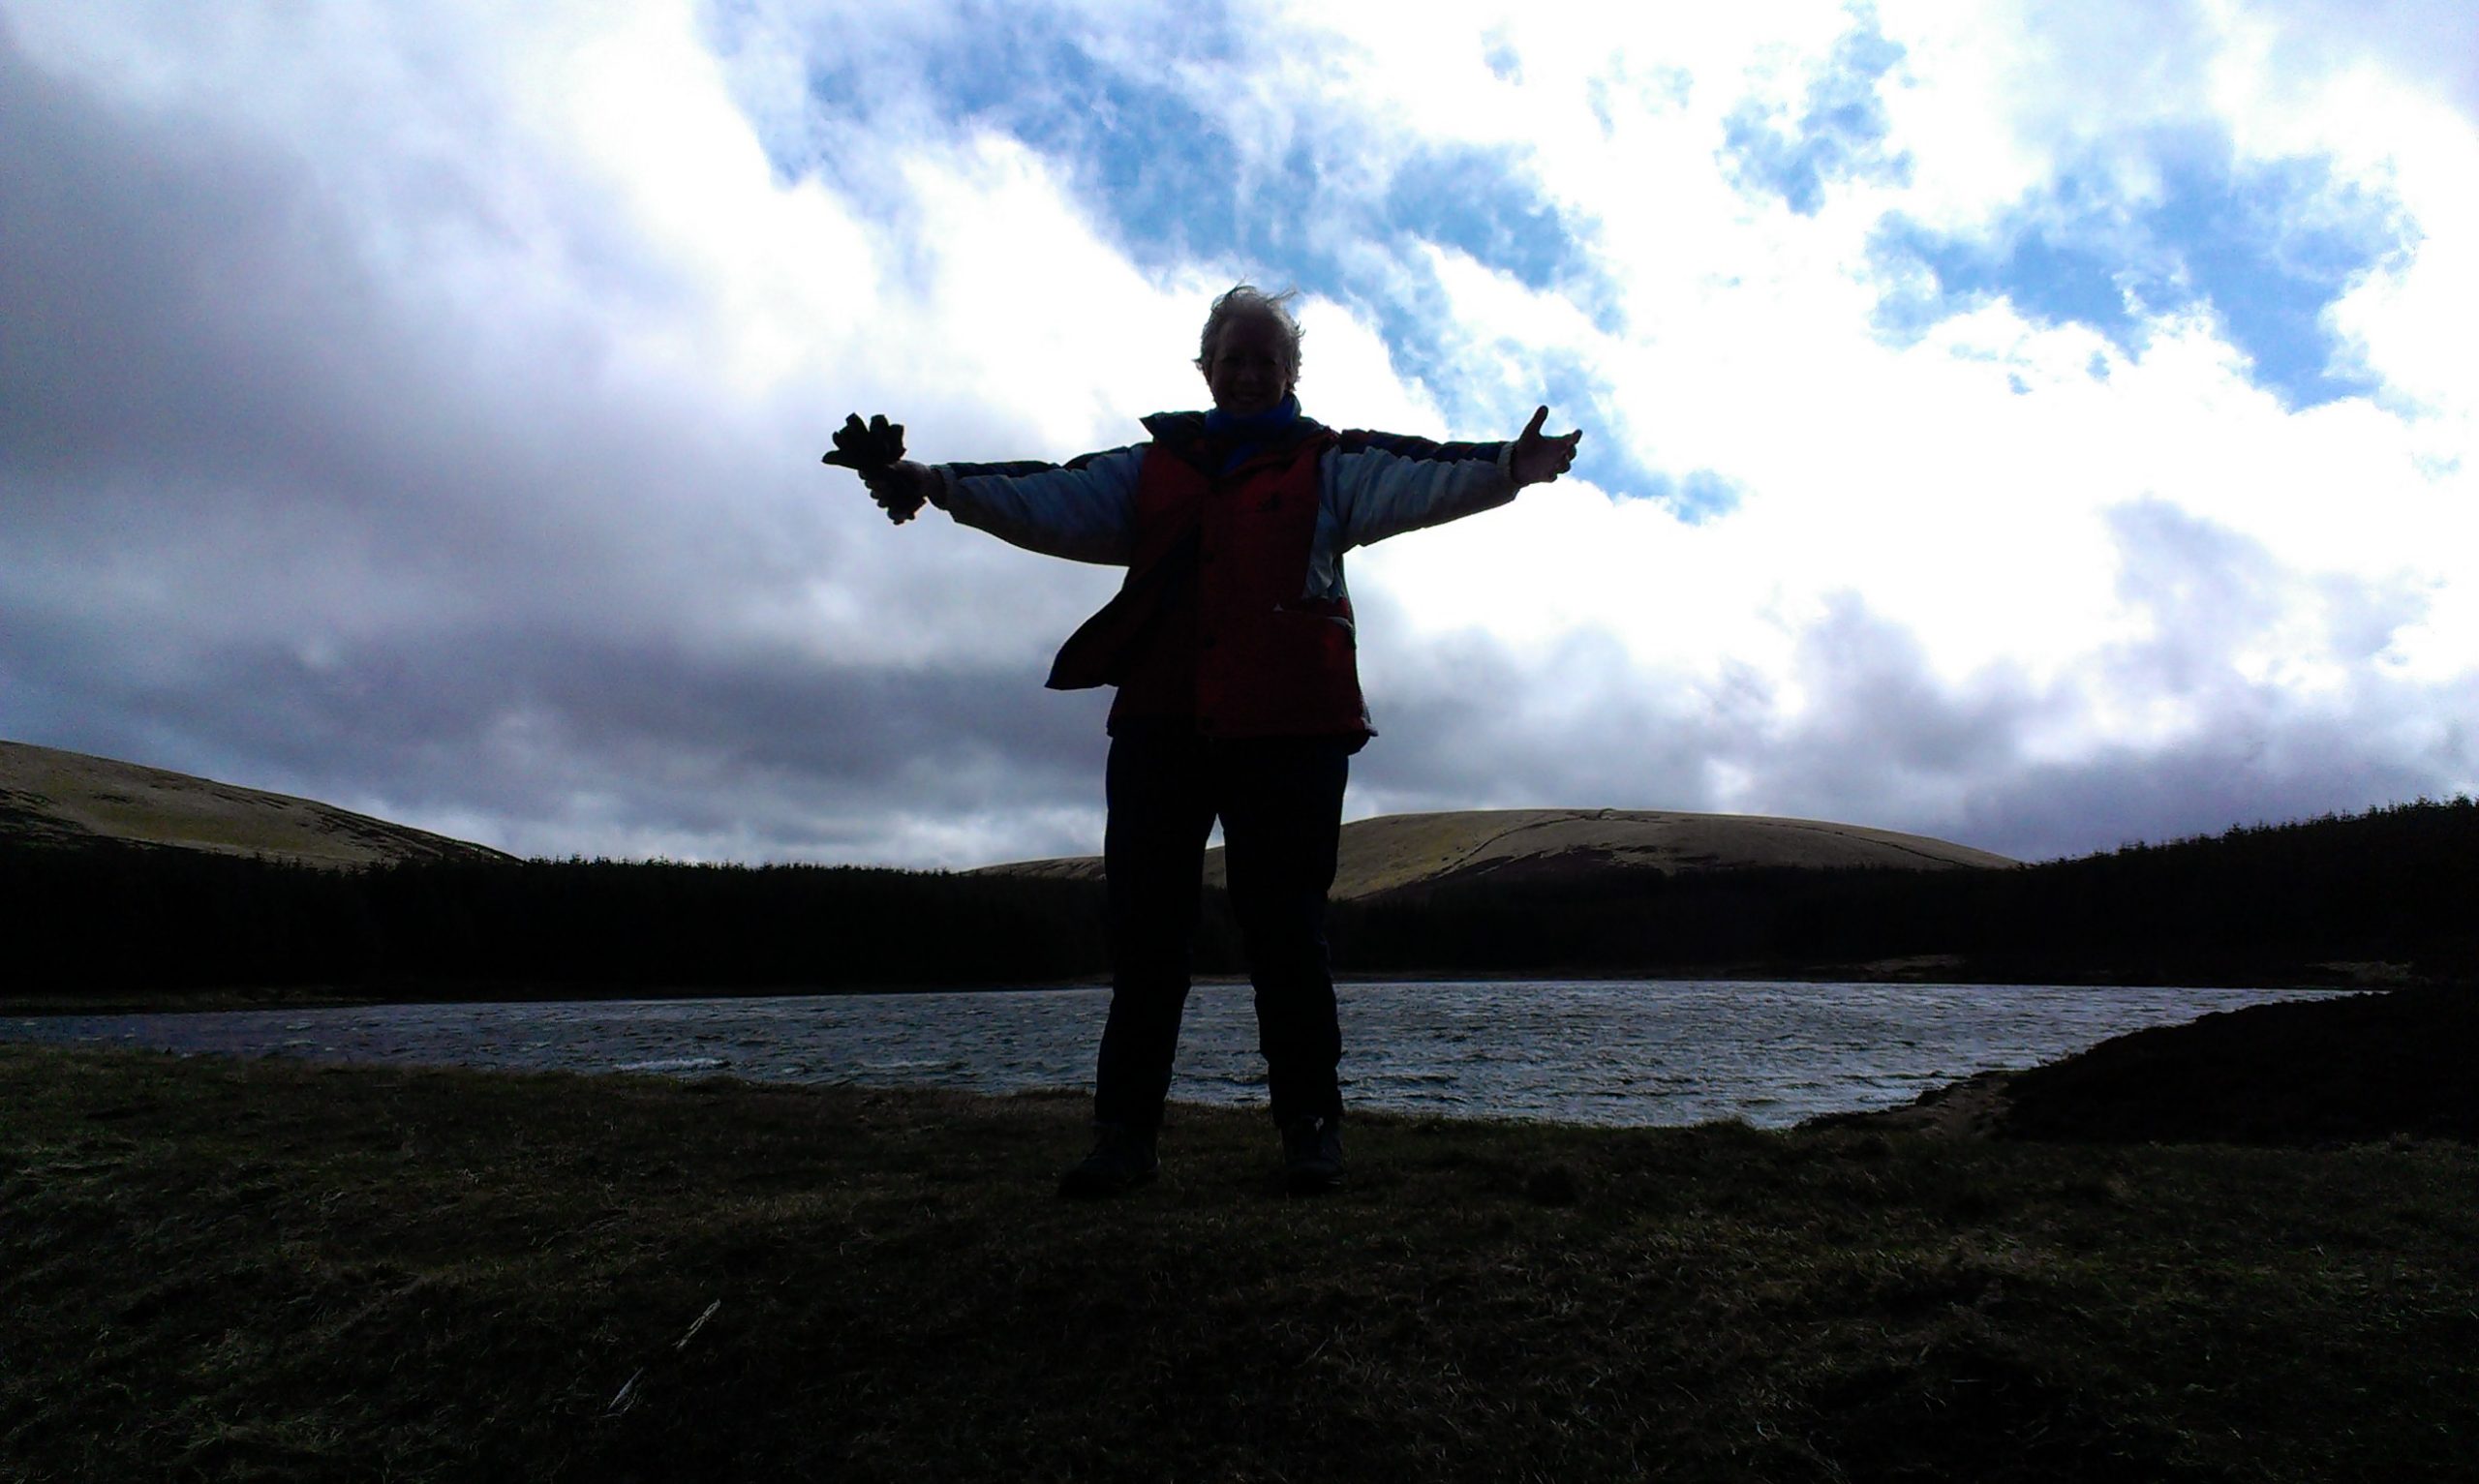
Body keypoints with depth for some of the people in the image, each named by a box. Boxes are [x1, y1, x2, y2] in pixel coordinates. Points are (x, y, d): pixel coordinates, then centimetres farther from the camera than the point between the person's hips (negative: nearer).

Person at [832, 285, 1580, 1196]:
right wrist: (943, 485, -8)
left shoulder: (1330, 467, 12)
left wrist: (1506, 467, -26)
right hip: (1160, 729, 3)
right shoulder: (1151, 468, 19)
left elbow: (1415, 479, -6)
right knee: (1144, 931, 3)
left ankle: (1311, 1127, 12)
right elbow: (1052, 500, 7)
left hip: (1288, 734, -2)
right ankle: (1125, 1131, 11)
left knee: (1286, 931, 0)